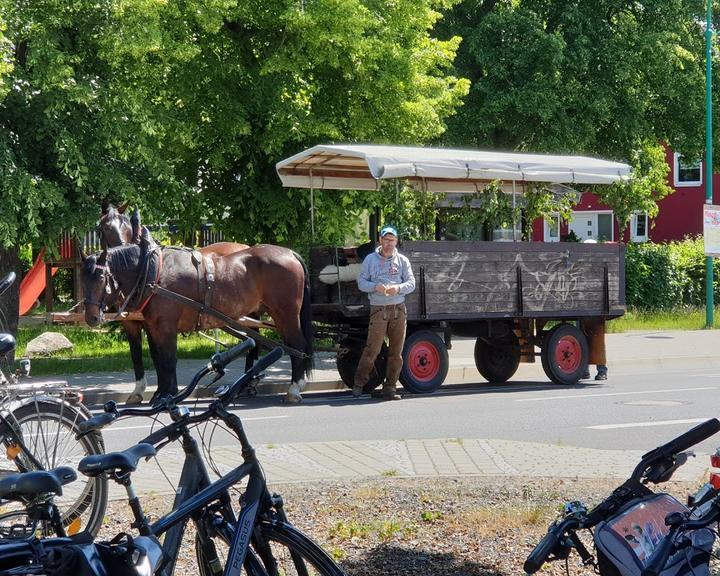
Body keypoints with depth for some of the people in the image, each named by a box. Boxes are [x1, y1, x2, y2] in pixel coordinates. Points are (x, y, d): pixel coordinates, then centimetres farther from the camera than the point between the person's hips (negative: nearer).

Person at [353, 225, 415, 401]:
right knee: (372, 348, -11)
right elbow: (361, 282, 2)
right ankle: (359, 383, 2)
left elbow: (411, 283, 3)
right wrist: (375, 287, -17)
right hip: (378, 309, -3)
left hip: (399, 309, 3)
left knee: (396, 351, 4)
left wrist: (398, 288, -17)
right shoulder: (370, 259, 5)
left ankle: (389, 388, 12)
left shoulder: (403, 261, 9)